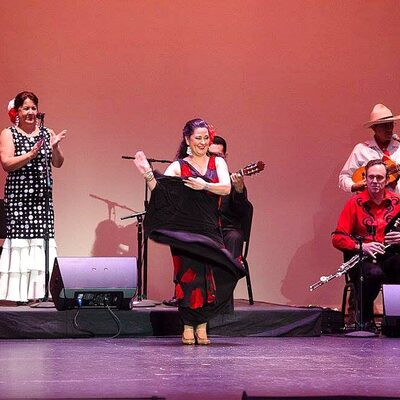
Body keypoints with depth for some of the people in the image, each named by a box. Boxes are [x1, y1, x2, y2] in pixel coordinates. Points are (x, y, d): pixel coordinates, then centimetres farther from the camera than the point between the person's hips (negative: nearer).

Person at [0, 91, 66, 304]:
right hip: (18, 196, -4)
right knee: (20, 237, -8)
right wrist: (31, 154, -18)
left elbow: (58, 163, 10)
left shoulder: (47, 133, 13)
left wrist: (54, 147, -9)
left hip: (43, 196, 4)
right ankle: (20, 293, -7)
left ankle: (41, 290, -1)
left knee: (43, 239, -3)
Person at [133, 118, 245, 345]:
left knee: (210, 274, -5)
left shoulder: (218, 163, 11)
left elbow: (226, 188, -5)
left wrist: (204, 186, -20)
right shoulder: (178, 167, 5)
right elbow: (159, 189, -8)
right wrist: (147, 173, -24)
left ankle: (202, 326, 4)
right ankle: (188, 327, 1)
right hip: (184, 230, -2)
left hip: (210, 229, 2)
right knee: (188, 274, -6)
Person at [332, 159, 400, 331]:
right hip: (362, 257, -2)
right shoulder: (355, 203, 1)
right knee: (374, 273, -37)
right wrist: (361, 246, -20)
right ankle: (365, 319, -11)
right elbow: (337, 238, -3)